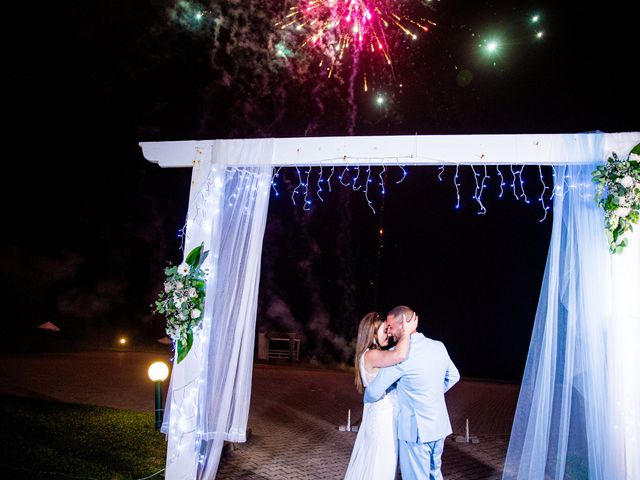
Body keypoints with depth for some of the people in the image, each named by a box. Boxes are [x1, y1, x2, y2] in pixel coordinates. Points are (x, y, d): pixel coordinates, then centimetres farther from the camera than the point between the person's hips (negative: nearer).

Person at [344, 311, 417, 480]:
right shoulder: (371, 355, -20)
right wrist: (406, 331, -23)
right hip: (382, 417, -9)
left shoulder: (374, 355, 11)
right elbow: (400, 355, -35)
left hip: (385, 416, 9)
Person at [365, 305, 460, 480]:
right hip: (439, 427, 7)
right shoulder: (439, 347, 1)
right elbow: (453, 376, 17)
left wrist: (368, 399, 6)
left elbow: (374, 393, -15)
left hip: (416, 430, -7)